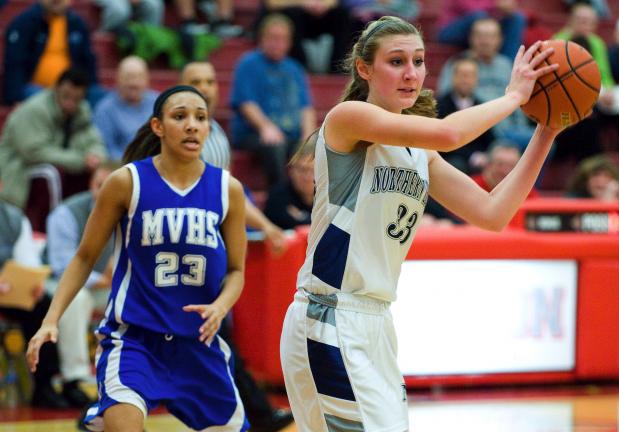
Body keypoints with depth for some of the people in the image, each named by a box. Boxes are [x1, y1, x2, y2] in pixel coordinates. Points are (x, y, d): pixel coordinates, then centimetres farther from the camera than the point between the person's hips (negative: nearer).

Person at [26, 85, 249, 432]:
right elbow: (85, 257, 3)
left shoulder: (228, 189, 0)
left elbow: (236, 270, 8)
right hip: (133, 338, -4)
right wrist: (51, 321, -7)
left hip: (199, 342, 4)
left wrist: (220, 307, -14)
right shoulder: (127, 182, -6)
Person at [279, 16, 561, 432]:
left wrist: (546, 132, 3)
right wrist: (513, 97, -9)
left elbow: (492, 213, 7)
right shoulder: (348, 118, -10)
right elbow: (447, 133, -24)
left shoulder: (422, 156, 15)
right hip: (329, 322, -9)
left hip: (375, 326, 9)